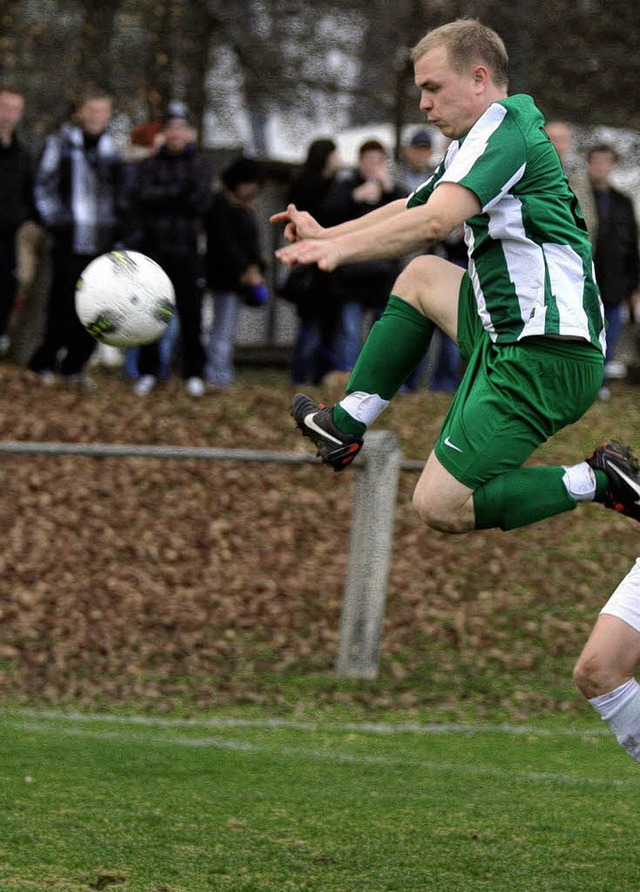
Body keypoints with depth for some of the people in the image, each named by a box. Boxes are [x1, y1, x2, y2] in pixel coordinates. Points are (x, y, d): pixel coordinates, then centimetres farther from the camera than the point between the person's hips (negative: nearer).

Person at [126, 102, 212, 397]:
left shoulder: (200, 165, 9)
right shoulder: (149, 165, 10)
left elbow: (202, 203, -4)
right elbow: (143, 195, -6)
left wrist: (162, 197, -10)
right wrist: (181, 191, -8)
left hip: (186, 250, -1)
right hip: (153, 247, 1)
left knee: (190, 312, -3)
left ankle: (194, 373, 3)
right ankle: (148, 372, 7)